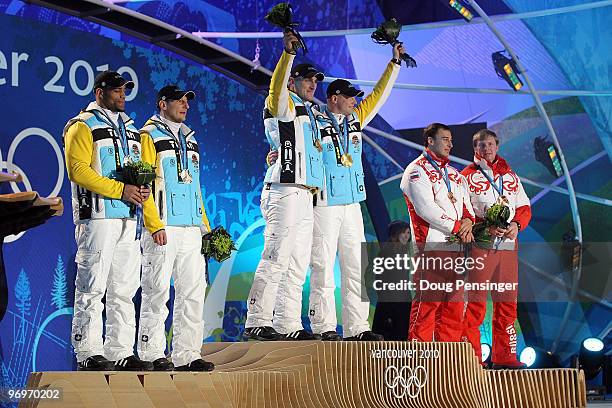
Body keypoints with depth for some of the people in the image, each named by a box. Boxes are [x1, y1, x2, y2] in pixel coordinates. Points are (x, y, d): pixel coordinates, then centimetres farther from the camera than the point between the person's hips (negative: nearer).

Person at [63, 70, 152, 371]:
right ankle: (89, 354, -4)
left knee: (124, 288, 8)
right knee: (92, 287, -6)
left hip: (128, 217, 8)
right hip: (98, 217, -8)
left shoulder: (130, 129, 22)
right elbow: (77, 169, -13)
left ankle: (120, 352, 12)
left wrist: (141, 190, 2)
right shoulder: (83, 126, -1)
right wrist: (120, 190, -18)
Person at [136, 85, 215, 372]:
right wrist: (155, 224, -17)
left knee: (193, 291, 5)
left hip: (191, 229, 7)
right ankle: (152, 354, 3)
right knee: (157, 291, -4)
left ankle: (186, 354, 9)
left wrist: (205, 225, 17)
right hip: (162, 229, -7)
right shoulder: (149, 136, -1)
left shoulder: (190, 139, 22)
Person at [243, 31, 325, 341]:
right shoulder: (283, 104, -2)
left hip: (304, 196, 10)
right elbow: (277, 89, -26)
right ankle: (256, 323, -16)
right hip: (284, 192, -10)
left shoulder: (308, 112, 25)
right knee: (275, 260, -15)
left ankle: (287, 325, 12)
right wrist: (288, 53, -37)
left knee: (297, 266, 9)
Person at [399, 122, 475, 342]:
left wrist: (467, 221, -3)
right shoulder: (417, 171, -3)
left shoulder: (454, 174, 24)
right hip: (431, 248, -8)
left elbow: (466, 202, 20)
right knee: (426, 304, -9)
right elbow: (426, 209, -13)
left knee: (454, 305, 7)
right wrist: (457, 227, -10)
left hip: (455, 248, 8)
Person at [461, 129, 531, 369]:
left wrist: (516, 225, -5)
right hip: (479, 245, -5)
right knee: (475, 303, -8)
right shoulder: (467, 176, 4)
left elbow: (524, 208, 16)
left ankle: (504, 356, 14)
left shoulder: (511, 176, 19)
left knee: (507, 303, 7)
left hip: (508, 245, 5)